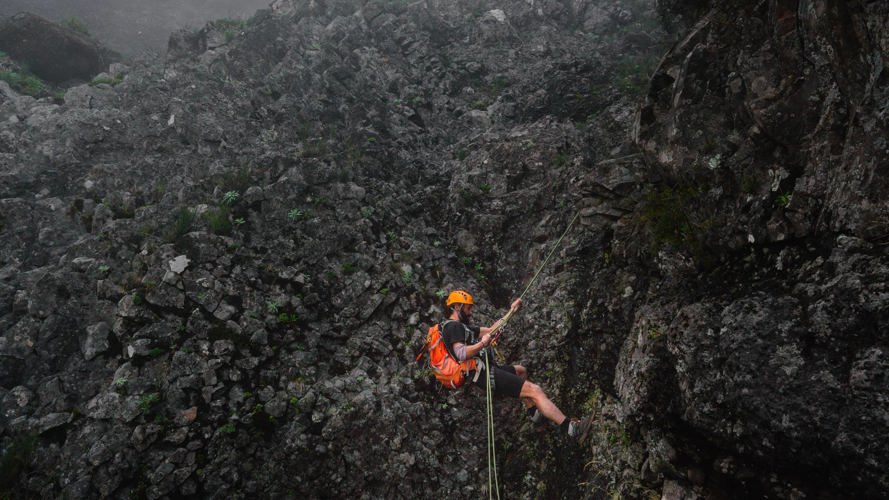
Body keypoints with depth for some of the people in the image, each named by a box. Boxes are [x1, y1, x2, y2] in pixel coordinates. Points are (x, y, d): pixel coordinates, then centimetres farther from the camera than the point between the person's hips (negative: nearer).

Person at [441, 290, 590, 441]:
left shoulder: (461, 326, 20)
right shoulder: (453, 327, -11)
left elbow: (490, 330, 22)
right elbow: (461, 354, -28)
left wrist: (511, 311, 20)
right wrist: (482, 344, -37)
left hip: (487, 369, 11)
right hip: (485, 374, -11)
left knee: (521, 370, 35)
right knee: (535, 390, -14)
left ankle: (533, 412, 34)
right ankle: (569, 427, -16)